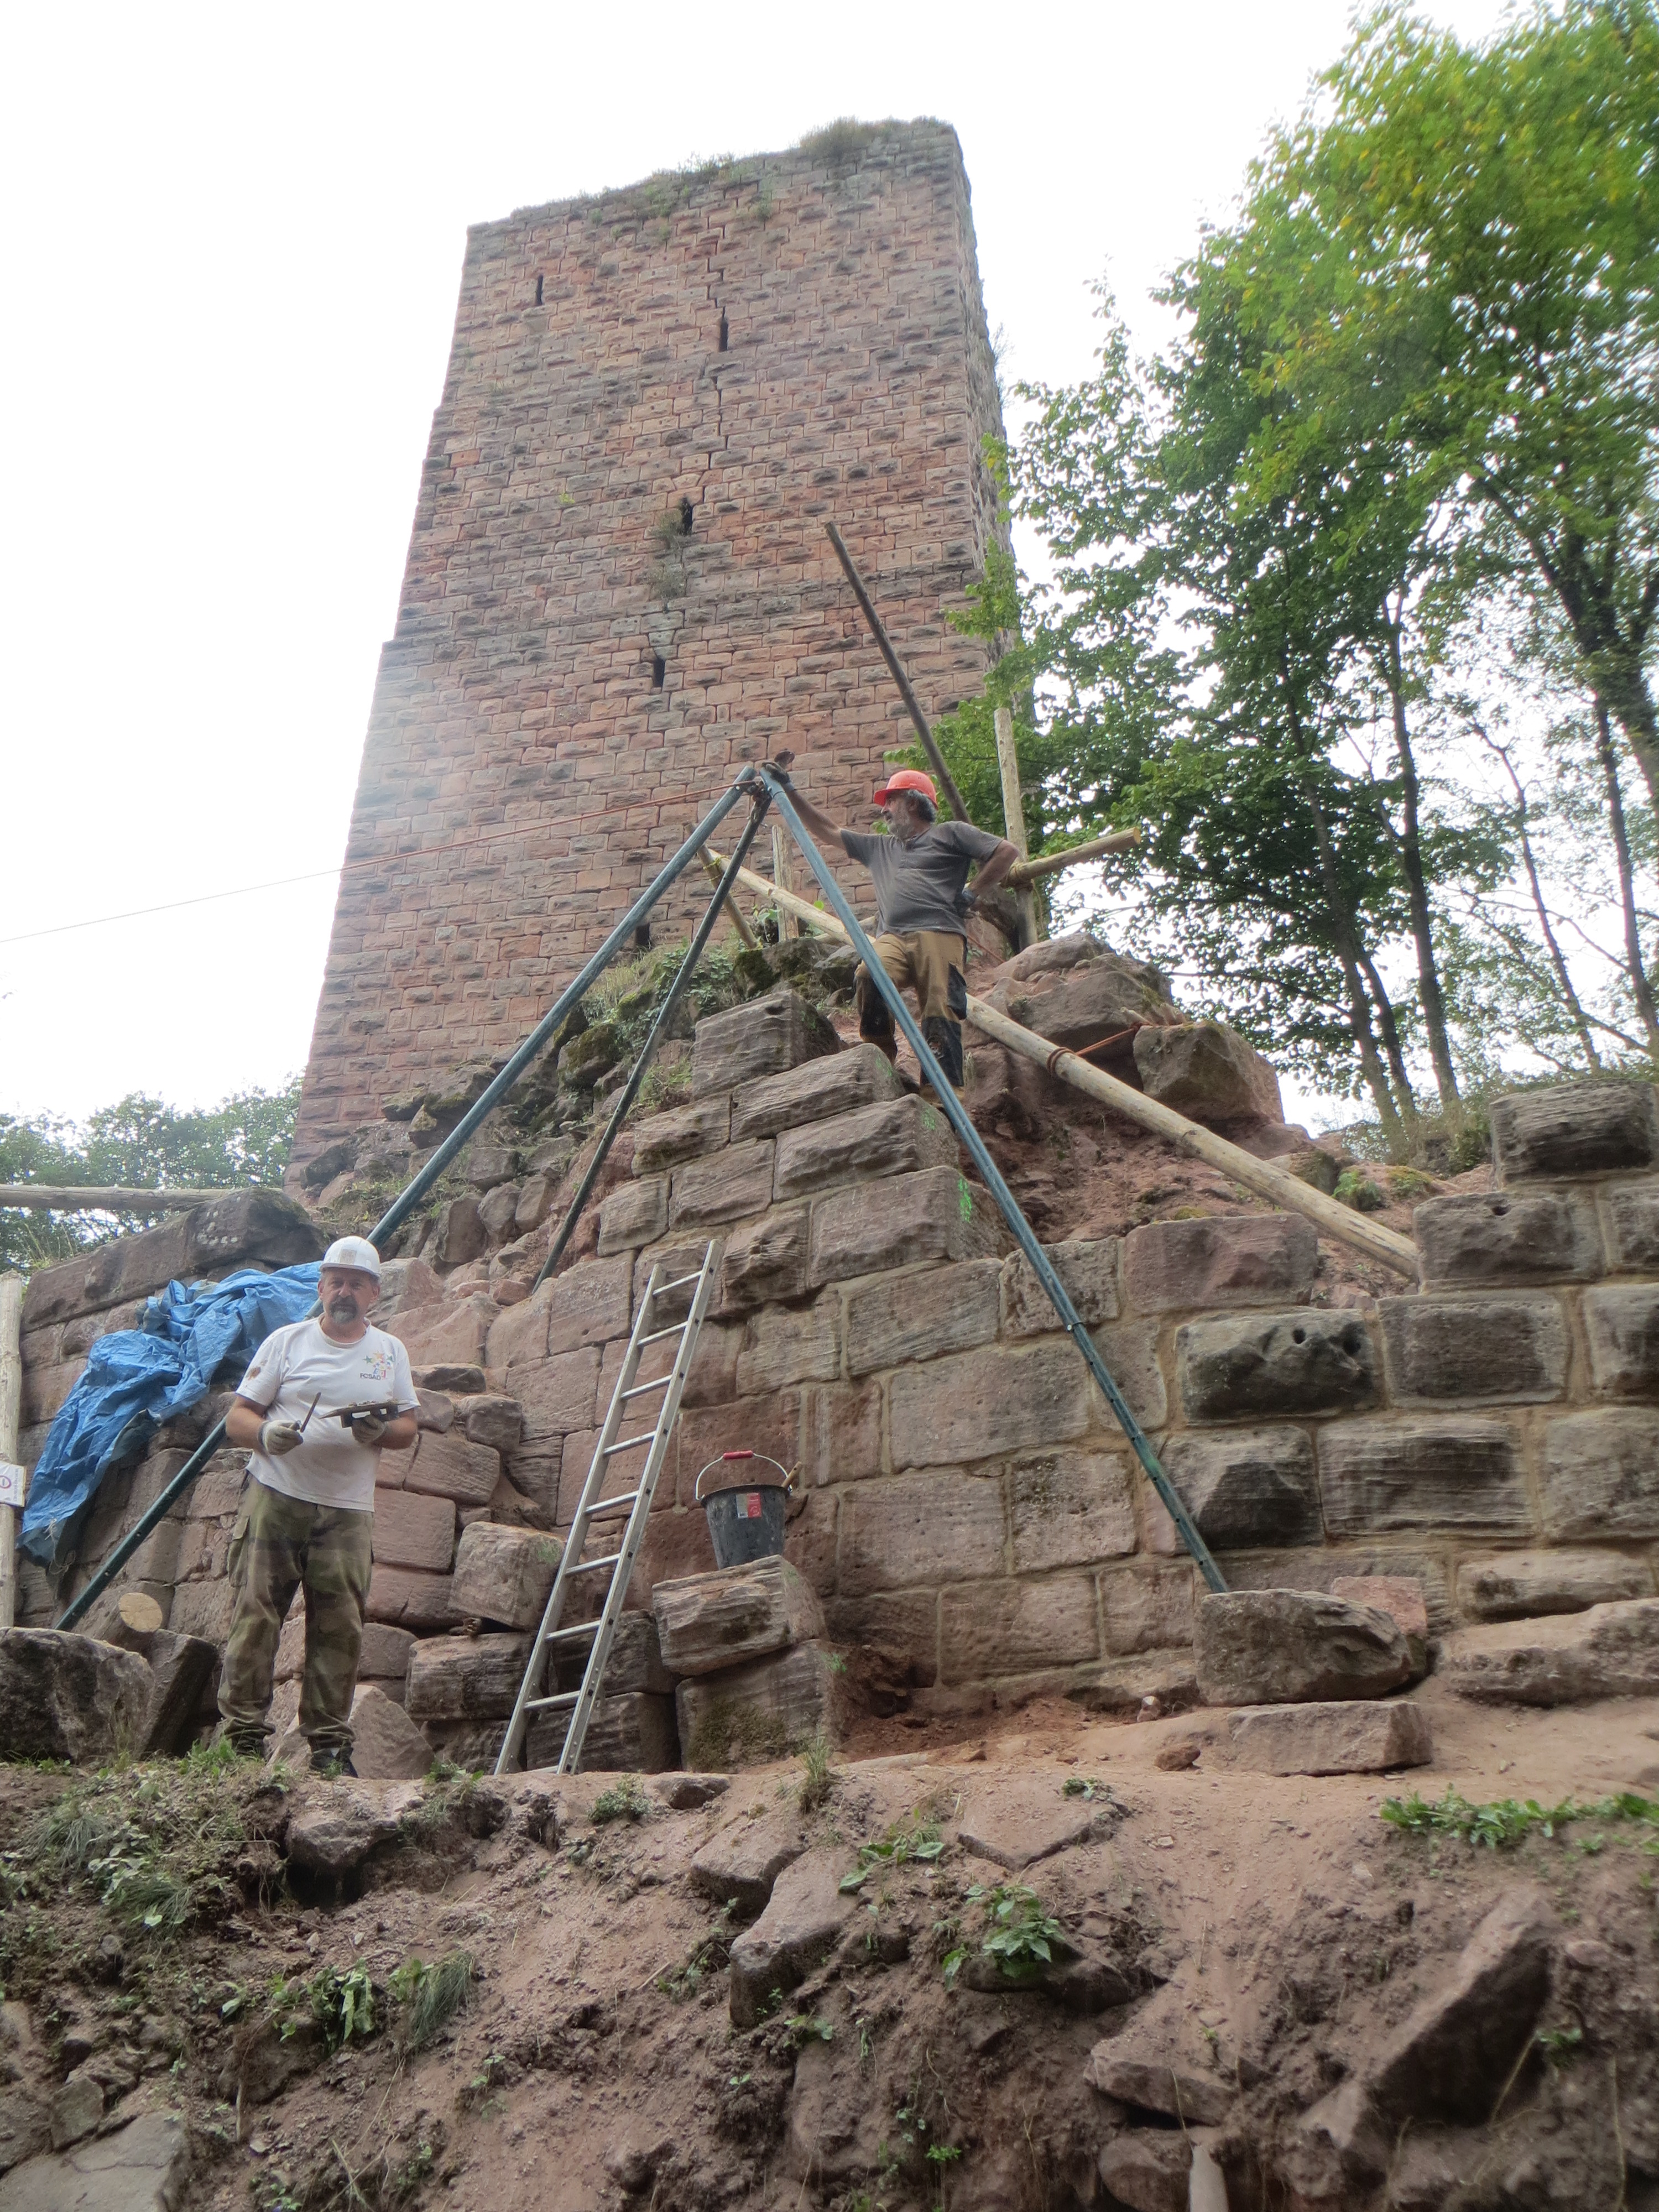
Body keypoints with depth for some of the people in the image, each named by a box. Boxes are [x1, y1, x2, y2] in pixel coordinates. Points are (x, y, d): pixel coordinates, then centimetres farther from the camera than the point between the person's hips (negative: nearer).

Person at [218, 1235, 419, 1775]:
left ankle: (329, 1745, 9)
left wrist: (380, 1431, -11)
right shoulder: (287, 1341, 6)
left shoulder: (390, 1352, 13)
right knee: (255, 1616, -4)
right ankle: (243, 1738, 4)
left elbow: (408, 1430, 13)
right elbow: (236, 1419, 4)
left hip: (347, 1510, 2)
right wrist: (266, 1434, -18)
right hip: (275, 1498, -1)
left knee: (339, 1628, 1)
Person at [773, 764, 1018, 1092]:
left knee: (940, 1013, -19)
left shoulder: (950, 834, 19)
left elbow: (1006, 852, 11)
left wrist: (972, 895, 6)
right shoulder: (879, 848, 36)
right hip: (891, 938, 4)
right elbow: (826, 829, 37)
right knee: (869, 975, -31)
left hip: (939, 934, -3)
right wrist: (789, 792, 33)